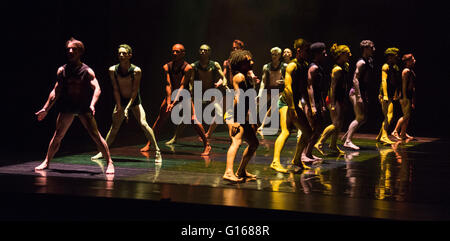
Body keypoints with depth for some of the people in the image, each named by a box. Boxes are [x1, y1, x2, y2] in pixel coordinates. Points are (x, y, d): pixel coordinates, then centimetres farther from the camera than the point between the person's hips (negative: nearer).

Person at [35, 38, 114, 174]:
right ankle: (46, 162, 19)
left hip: (84, 108, -3)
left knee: (95, 136, -9)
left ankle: (109, 163, -4)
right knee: (57, 136, 5)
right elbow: (56, 91, 10)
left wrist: (92, 104, -33)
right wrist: (45, 109, 7)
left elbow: (97, 89, -16)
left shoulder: (87, 71, -6)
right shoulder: (62, 71, 4)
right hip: (67, 108, 3)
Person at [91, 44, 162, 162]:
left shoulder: (136, 71, -18)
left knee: (143, 124, -16)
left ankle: (157, 151, -10)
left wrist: (127, 108, -22)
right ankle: (103, 151, 18)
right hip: (121, 101, 3)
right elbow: (116, 90, -7)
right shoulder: (113, 70, -11)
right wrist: (119, 107, -12)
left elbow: (135, 91, -18)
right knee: (114, 127, 5)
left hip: (134, 101, -2)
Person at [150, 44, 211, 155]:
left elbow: (182, 86, -22)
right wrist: (168, 102, -23)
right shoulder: (167, 67, -6)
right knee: (160, 118, 1)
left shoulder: (188, 68, -16)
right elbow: (168, 85, -13)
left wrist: (174, 102, -29)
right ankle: (150, 143, 12)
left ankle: (206, 145, -9)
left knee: (193, 119, -16)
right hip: (171, 95, 4)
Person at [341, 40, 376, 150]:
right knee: (360, 118, -12)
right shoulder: (362, 62, -14)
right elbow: (355, 79, -20)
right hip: (357, 92, -9)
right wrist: (358, 96, -26)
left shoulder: (369, 61, 15)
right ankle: (348, 141, -10)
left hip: (363, 93, 9)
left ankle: (346, 136, 19)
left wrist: (365, 96, 22)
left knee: (363, 118, 11)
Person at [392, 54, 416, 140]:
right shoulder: (406, 71, -11)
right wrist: (404, 97, -23)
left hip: (409, 96, 10)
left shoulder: (411, 71, 18)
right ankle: (395, 131, -8)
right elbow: (404, 84, -17)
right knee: (406, 116, -12)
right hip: (405, 96, -10)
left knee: (407, 116, 10)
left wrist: (413, 100, 22)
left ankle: (403, 134, 14)